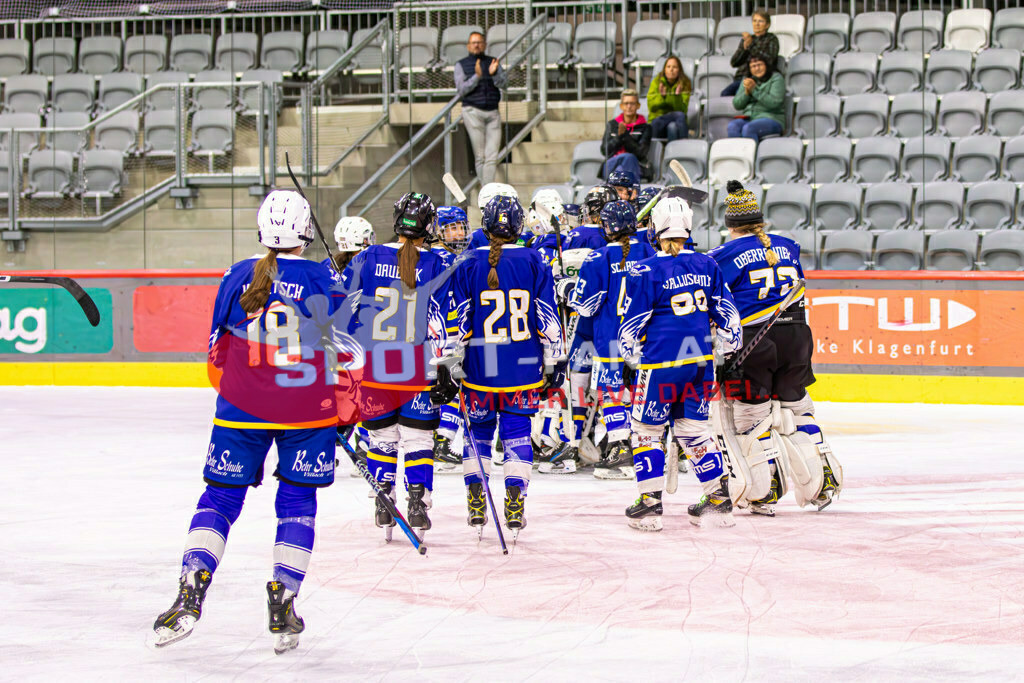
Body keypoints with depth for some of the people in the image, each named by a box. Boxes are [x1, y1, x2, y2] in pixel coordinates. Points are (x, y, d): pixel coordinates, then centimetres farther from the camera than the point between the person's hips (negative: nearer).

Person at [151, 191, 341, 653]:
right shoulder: (325, 281, -5)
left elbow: (219, 350, 8)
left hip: (242, 407, 1)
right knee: (297, 501, 11)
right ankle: (283, 600, 1)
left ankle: (191, 589, -10)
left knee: (221, 497, 7)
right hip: (308, 410, -1)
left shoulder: (237, 277, -1)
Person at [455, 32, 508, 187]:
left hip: (493, 112, 2)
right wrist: (477, 76, -19)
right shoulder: (461, 65, 6)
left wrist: (494, 73, -22)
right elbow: (461, 90, -5)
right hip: (473, 112, -2)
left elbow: (503, 83, -1)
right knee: (480, 156, -4)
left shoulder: (493, 62, 12)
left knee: (492, 156, -6)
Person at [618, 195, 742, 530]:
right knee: (694, 428, 16)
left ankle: (649, 504, 4)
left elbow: (632, 324, -6)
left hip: (662, 363, -5)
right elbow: (725, 311, 12)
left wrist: (630, 353, 12)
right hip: (702, 360, 5)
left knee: (646, 428, 7)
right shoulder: (707, 265, 5)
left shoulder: (646, 271, -11)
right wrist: (733, 342, 27)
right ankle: (719, 500, 17)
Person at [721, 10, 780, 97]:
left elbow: (769, 60, -10)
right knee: (725, 93, -27)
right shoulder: (745, 39, 20)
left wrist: (751, 45, -14)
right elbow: (734, 62, 11)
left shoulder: (771, 39, 8)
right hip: (741, 77, 4)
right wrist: (744, 47, -6)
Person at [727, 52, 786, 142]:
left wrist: (754, 90, -13)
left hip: (770, 118, -5)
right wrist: (746, 92, -5)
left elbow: (774, 103, -12)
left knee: (748, 128, -36)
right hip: (749, 118, 5)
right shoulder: (747, 80, 19)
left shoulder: (776, 78, 3)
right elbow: (737, 105, 14)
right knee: (733, 126, -29)